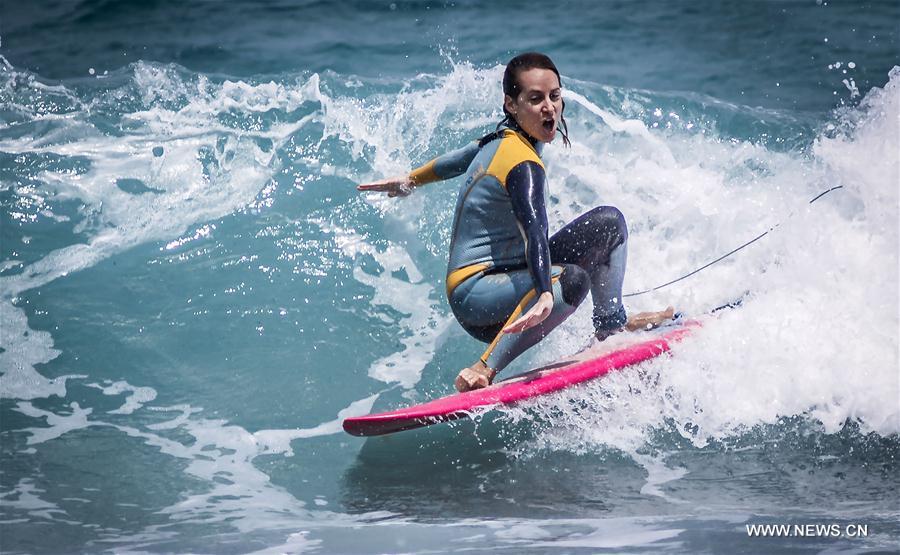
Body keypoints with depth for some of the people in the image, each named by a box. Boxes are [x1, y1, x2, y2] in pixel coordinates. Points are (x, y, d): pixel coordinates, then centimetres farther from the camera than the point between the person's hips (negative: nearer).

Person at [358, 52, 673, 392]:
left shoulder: (501, 139, 7)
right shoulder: (523, 165, -22)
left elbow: (459, 158, 26)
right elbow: (534, 231, -38)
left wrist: (411, 180, 44)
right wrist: (546, 296, -52)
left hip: (504, 274, 10)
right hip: (475, 294, -10)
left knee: (609, 221, 7)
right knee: (571, 278, -40)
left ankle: (611, 325, 20)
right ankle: (483, 371, -33)